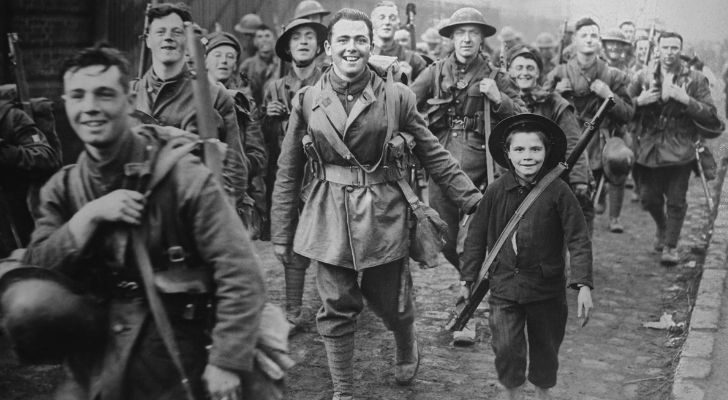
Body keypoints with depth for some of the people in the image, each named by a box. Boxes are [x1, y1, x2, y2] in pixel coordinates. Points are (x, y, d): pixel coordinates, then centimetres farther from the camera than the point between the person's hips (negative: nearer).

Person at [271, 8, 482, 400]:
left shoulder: (396, 96, -3)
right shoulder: (307, 100, 0)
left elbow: (433, 154, 4)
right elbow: (287, 172, 5)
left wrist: (474, 201, 1)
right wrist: (281, 234, 5)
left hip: (384, 214, -1)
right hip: (330, 219, 1)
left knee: (392, 304, 12)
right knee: (335, 310, 5)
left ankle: (407, 351, 45)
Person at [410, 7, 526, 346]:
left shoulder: (494, 77, 5)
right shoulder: (435, 73, 8)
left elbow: (522, 119, 3)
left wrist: (498, 99, -13)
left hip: (478, 170, -2)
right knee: (445, 242, 9)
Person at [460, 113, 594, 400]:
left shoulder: (557, 191, -12)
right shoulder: (496, 191, -5)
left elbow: (578, 240, -11)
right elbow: (477, 236, 5)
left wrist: (583, 285, -19)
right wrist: (468, 279, 6)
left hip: (547, 288, 0)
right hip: (504, 287, 1)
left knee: (545, 347, 16)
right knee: (506, 348, -7)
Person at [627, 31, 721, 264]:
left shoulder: (695, 79, 0)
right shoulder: (643, 76, 5)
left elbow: (712, 118, -5)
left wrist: (686, 100, -17)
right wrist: (639, 101, -10)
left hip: (679, 151, -2)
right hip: (648, 149, 2)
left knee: (676, 202, -1)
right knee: (649, 199, 10)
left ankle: (670, 246, 15)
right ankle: (662, 228, 40)